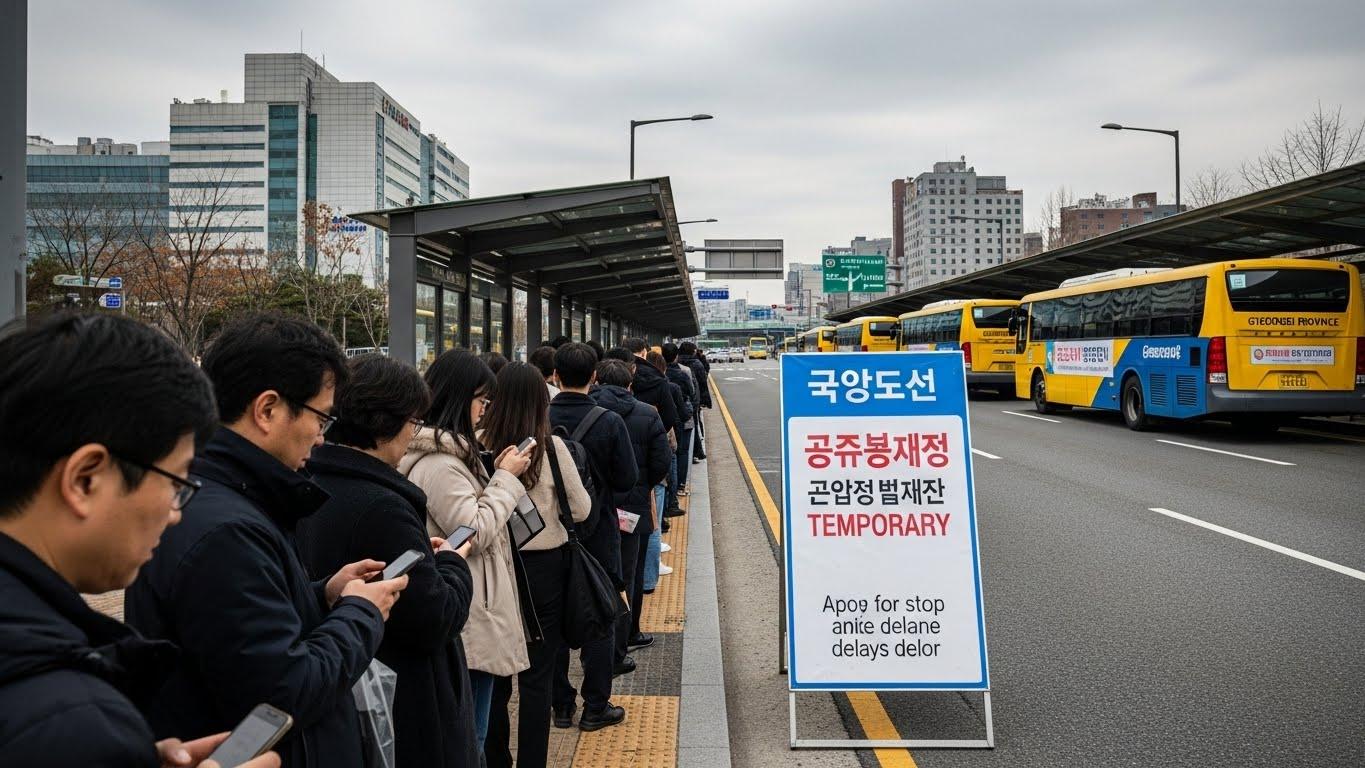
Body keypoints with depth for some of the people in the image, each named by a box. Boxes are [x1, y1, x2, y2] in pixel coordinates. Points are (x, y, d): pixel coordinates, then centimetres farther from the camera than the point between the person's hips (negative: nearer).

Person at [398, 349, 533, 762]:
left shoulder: (448, 451, 12)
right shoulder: (438, 462, -21)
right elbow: (476, 533, -20)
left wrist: (498, 476, 9)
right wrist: (505, 478, -12)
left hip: (471, 613, 11)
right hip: (469, 620, -11)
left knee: (469, 729, 19)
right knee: (469, 737, 0)